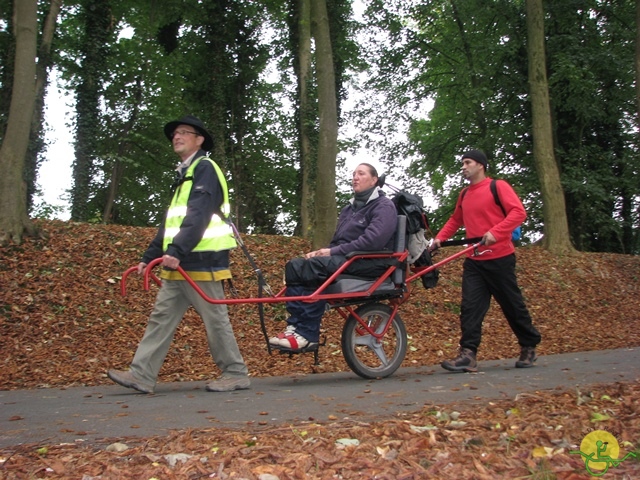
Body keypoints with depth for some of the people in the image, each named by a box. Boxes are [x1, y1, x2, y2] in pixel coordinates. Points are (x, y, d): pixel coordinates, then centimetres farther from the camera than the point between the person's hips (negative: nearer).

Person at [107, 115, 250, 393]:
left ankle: (236, 374, 8)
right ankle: (141, 375, 6)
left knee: (215, 319, -3)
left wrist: (175, 250, -29)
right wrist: (149, 256, 19)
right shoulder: (184, 174, 23)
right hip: (178, 265, 9)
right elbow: (171, 221, 24)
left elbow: (198, 215, -20)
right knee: (161, 317, 5)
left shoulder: (204, 168, -6)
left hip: (201, 261, -9)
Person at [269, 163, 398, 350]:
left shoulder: (384, 206, -3)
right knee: (295, 265, -15)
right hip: (344, 258, 8)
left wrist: (333, 252, -18)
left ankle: (308, 334, -28)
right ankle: (296, 325, -22)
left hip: (369, 262, -8)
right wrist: (323, 251, -3)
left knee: (315, 266, -31)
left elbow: (373, 241, -19)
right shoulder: (349, 208, 25)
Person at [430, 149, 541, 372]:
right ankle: (468, 354, -9)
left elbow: (518, 212, -14)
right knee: (470, 306, -6)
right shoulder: (464, 194, 13)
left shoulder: (498, 186, -5)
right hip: (474, 261, 5)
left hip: (499, 258, -5)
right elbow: (455, 220, 20)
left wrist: (495, 232, -24)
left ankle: (529, 347, 25)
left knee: (512, 305, 6)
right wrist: (439, 238, 6)